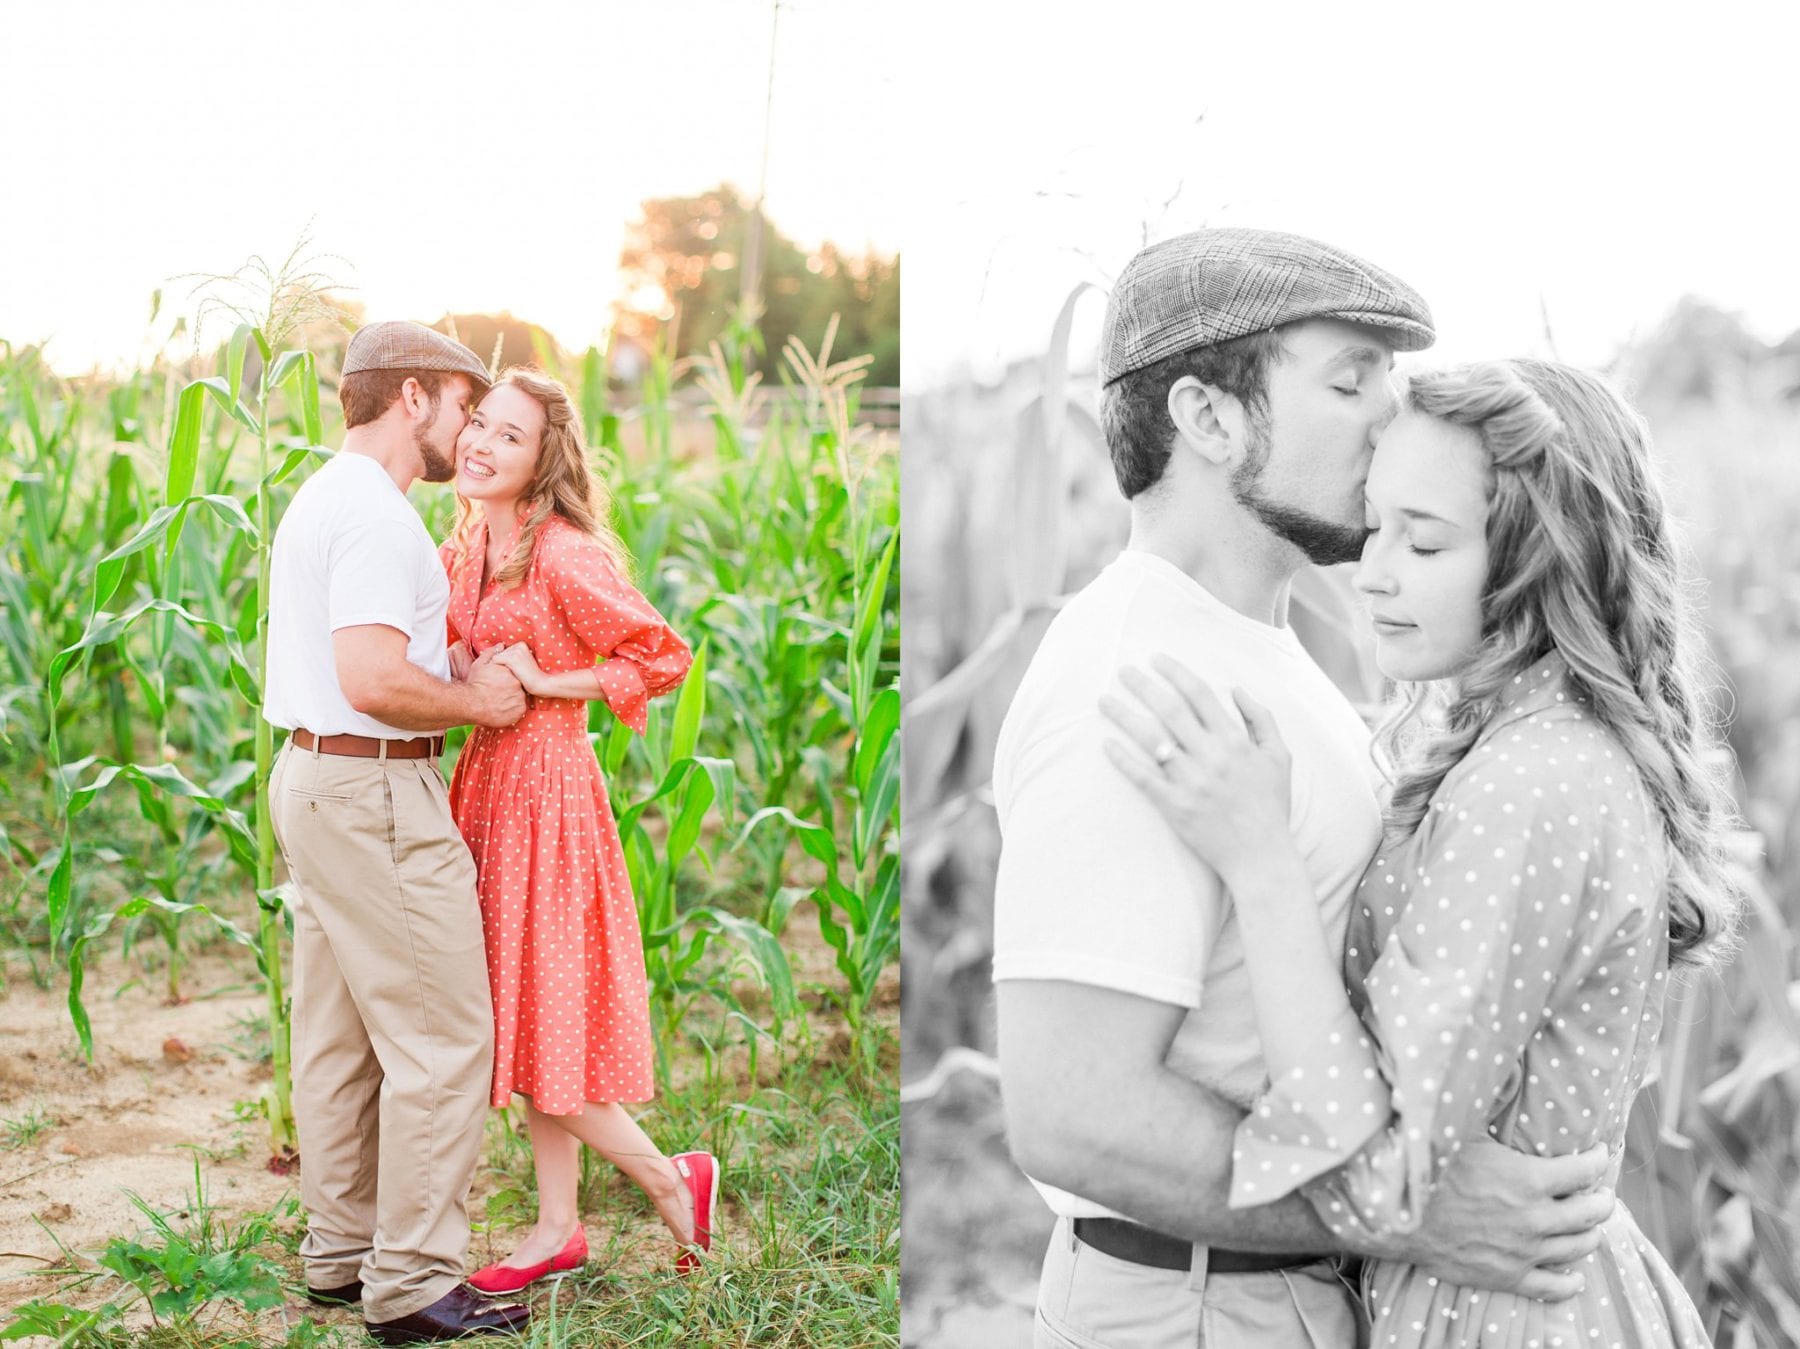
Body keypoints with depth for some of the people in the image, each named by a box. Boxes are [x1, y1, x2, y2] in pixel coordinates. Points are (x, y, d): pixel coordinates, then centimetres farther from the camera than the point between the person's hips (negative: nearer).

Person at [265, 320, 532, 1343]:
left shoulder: (321, 499, 15)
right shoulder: (375, 513, -18)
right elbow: (373, 682, -27)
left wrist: (466, 676, 11)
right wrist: (475, 701, -12)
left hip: (318, 779, 11)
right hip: (377, 796, -11)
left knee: (338, 1034, 15)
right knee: (441, 1037, -5)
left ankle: (342, 1252, 24)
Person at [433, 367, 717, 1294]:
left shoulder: (563, 556, -17)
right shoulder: (466, 547, 8)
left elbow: (665, 656, -14)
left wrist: (545, 685, -16)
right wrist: (471, 673, 1)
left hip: (544, 791, -9)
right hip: (485, 782, 9)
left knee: (542, 1024, -3)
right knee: (517, 1019, 13)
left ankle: (672, 1181, 17)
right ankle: (558, 1229, 23)